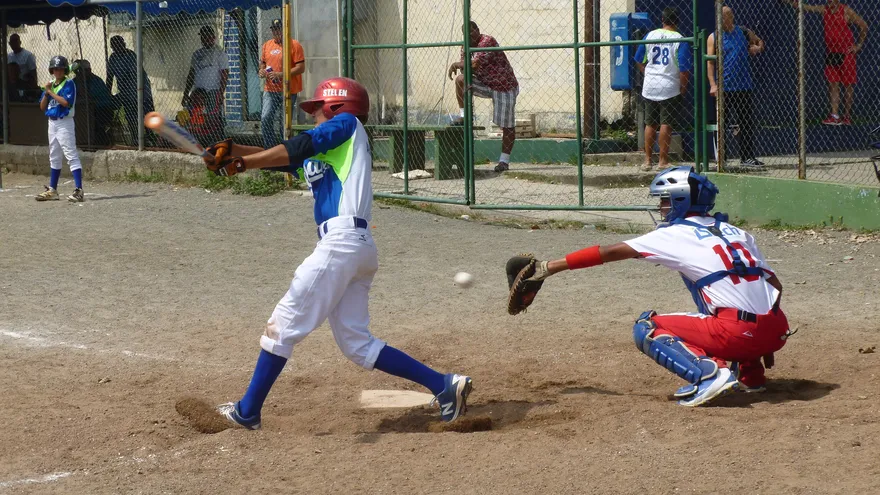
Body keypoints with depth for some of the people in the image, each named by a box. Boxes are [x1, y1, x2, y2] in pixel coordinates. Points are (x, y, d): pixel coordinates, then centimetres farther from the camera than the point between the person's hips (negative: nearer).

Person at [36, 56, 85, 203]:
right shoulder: (50, 85, 13)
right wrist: (46, 93, -5)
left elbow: (66, 102, -23)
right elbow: (42, 107, 11)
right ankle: (52, 190, 23)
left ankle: (79, 190, -18)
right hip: (52, 123, 8)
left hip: (64, 123, -8)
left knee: (71, 155, -12)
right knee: (54, 157, 15)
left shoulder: (69, 84, -8)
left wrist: (51, 92, -15)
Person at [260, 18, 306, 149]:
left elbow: (301, 68, -11)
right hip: (270, 89, 5)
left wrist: (281, 75, -19)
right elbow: (263, 63, 27)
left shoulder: (294, 45, -5)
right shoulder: (267, 45, 15)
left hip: (288, 90, -5)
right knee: (265, 119, -6)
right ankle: (270, 148, 2)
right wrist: (262, 71, 3)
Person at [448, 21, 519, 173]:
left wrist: (455, 65, -17)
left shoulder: (487, 42, -22)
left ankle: (504, 160, 7)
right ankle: (463, 115, -7)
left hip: (504, 87, -7)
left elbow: (474, 63, -31)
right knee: (460, 79, -16)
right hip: (485, 85, 7)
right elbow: (466, 68, 2)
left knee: (507, 125, -2)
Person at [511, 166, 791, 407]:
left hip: (737, 333, -7)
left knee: (646, 330, 6)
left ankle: (708, 373, -13)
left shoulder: (674, 235, 3)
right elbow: (775, 285, 17)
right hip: (777, 333, 7)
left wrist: (549, 267, 8)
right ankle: (751, 372, 17)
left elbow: (610, 252, 4)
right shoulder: (736, 234, 20)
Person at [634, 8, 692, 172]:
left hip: (649, 86, 4)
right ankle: (663, 160, 1)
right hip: (670, 88, -4)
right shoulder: (680, 40, -9)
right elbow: (684, 69, -12)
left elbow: (639, 61, 10)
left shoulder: (650, 35, 2)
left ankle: (648, 160, 14)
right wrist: (683, 88, -1)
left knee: (650, 124, 12)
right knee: (666, 124, 1)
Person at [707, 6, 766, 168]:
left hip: (743, 87, 2)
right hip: (722, 88, -2)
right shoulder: (714, 37, 0)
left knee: (747, 123, 4)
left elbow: (760, 42, 22)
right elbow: (710, 62, -4)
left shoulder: (744, 33, 6)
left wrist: (757, 48, -3)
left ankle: (747, 157, 11)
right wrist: (713, 84, -14)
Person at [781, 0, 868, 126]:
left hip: (846, 53, -4)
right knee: (832, 84, -1)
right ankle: (834, 116, -4)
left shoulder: (846, 11, -8)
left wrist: (859, 45, -6)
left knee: (848, 85, 2)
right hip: (830, 53, 4)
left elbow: (863, 25, -4)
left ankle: (847, 117, 9)